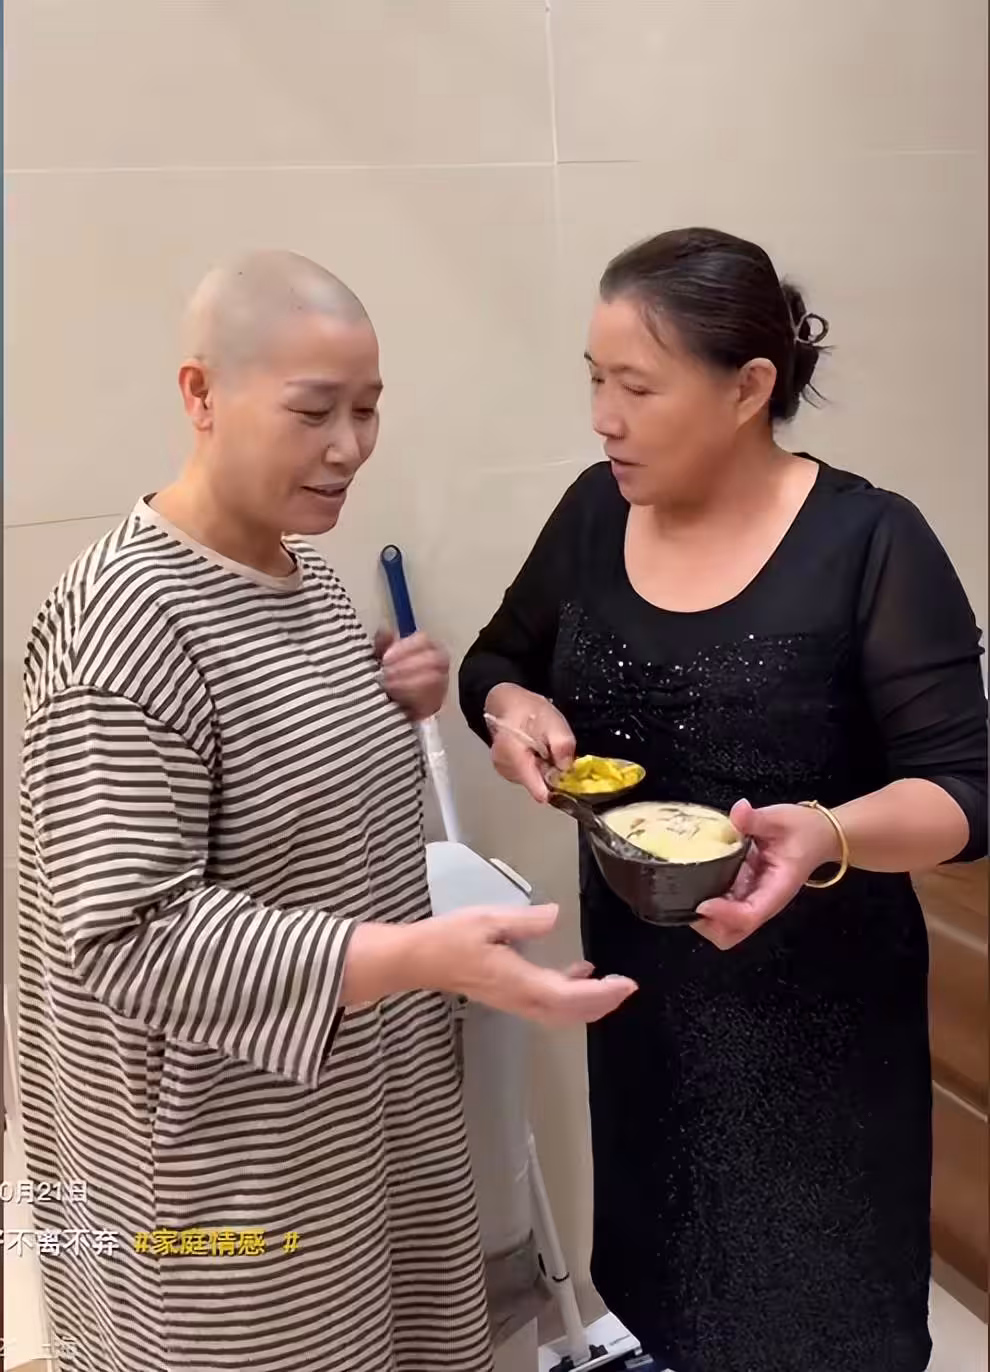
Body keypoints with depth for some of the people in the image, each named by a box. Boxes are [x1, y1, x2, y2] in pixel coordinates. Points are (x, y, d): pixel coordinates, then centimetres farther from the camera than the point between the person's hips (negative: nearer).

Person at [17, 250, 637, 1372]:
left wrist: (389, 711, -5)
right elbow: (126, 935, -28)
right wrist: (425, 956, -35)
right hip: (232, 1152, -8)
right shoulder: (128, 620, -24)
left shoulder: (305, 577, 3)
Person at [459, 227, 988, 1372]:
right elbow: (497, 663, 11)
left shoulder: (869, 543, -17)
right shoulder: (595, 512, -3)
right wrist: (516, 711, -12)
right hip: (636, 985, 5)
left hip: (813, 1010, -4)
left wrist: (828, 833, -36)